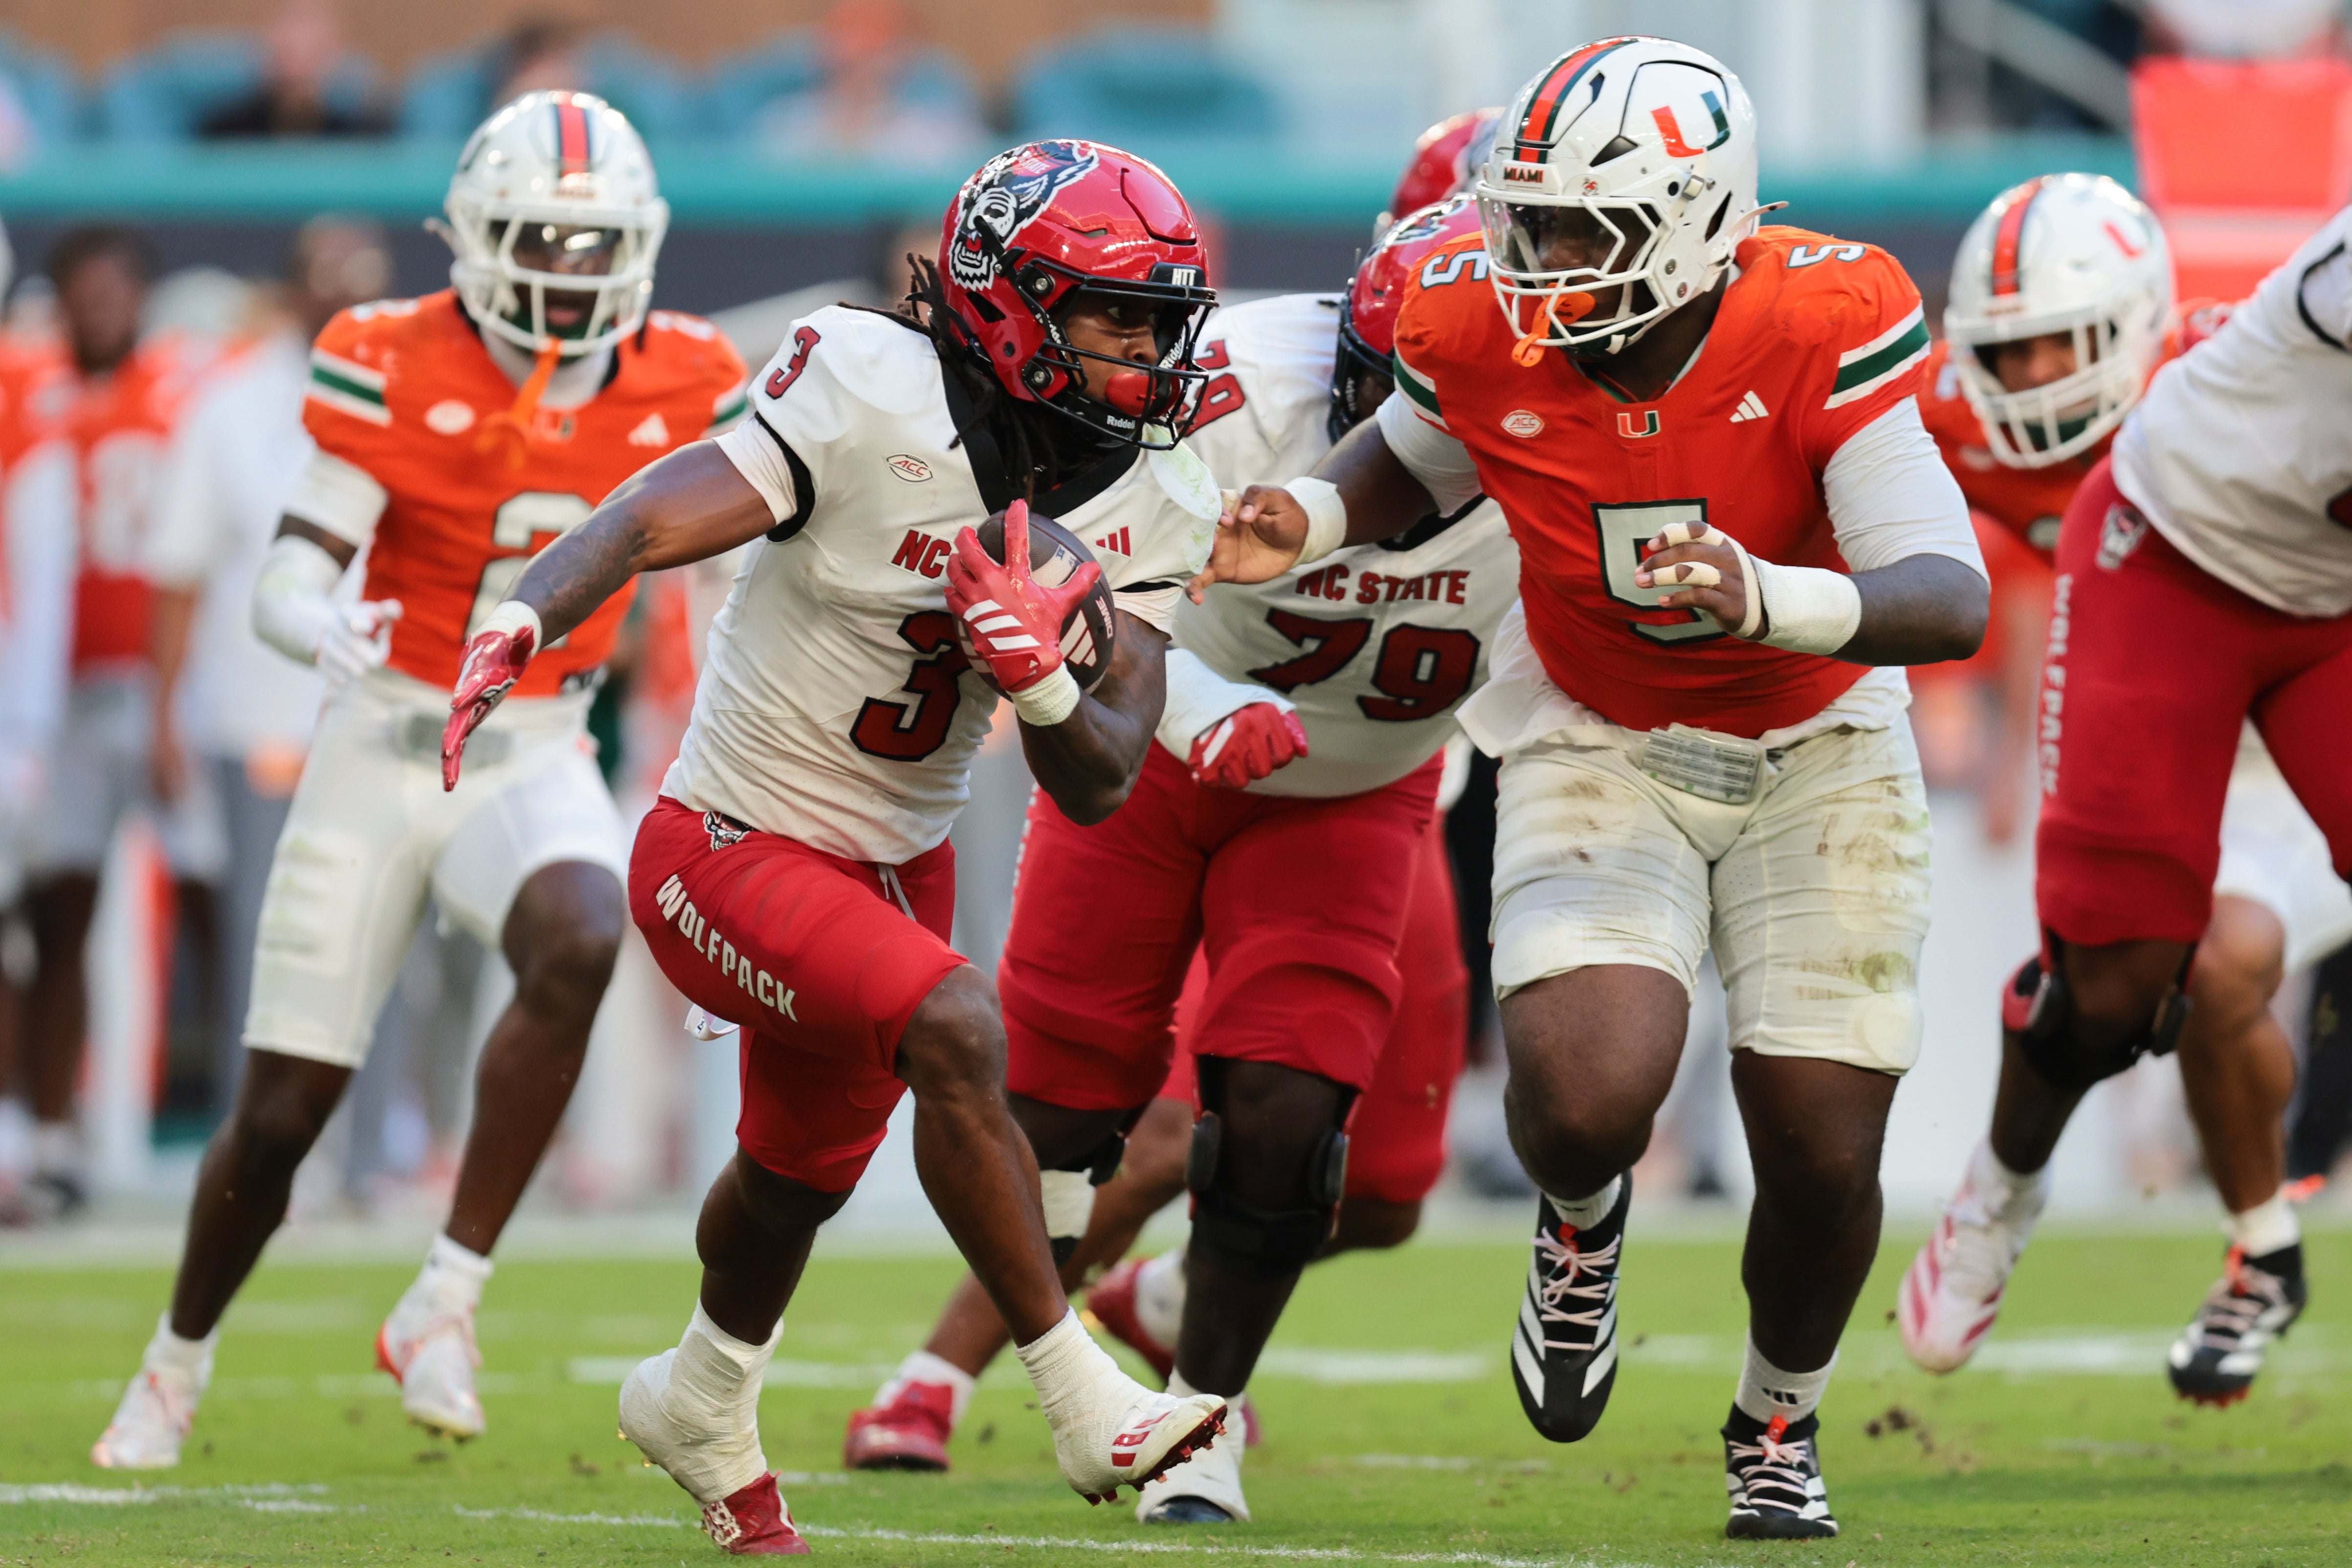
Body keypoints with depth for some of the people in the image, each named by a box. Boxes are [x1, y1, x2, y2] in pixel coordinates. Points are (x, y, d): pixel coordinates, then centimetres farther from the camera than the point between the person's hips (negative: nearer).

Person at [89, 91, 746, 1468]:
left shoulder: (681, 387, -5)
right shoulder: (395, 368, -12)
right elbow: (284, 586, -17)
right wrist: (324, 630, -38)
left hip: (534, 757, 1)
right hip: (384, 747, -1)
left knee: (580, 948, -35)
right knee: (282, 1113, 3)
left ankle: (447, 1304, -25)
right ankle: (182, 1353, 32)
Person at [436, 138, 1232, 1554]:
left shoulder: (1153, 512, -6)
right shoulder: (880, 399, -23)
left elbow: (1099, 787, -8)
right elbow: (654, 521, -28)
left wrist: (1041, 676, -29)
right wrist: (525, 617, -46)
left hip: (897, 861, 7)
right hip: (735, 852, -7)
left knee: (804, 1171, 26)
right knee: (958, 1032, -29)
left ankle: (703, 1407, 55)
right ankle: (1086, 1405, -22)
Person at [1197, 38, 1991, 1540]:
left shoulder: (1823, 330, -28)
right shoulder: (1481, 332, -19)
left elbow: (1951, 602, -32)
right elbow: (1411, 462, 7)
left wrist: (1768, 602, -50)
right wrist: (1308, 520, -15)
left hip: (1816, 754, 0)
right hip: (1600, 752, 1)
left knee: (1824, 1159, 0)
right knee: (1588, 1101, -26)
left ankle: (1779, 1428, 33)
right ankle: (1584, 1222, 14)